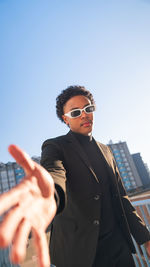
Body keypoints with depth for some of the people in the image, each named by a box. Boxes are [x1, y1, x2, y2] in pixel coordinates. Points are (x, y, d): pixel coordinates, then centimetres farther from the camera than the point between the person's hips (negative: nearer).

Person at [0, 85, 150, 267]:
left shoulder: (105, 150, 9)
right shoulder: (55, 146, -9)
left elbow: (120, 196, 12)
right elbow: (54, 173, -32)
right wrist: (49, 196, -56)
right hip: (80, 251, -5)